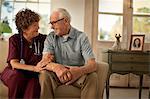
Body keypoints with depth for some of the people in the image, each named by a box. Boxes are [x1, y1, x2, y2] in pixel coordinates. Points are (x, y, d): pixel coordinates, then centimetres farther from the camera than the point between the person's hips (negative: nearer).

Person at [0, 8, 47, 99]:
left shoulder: (43, 39, -1)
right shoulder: (14, 39, -4)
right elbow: (14, 64, -14)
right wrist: (34, 68, -29)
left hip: (32, 75, 0)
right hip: (13, 73, 0)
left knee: (34, 83, -33)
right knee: (17, 76, -34)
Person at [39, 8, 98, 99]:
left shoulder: (81, 37, -6)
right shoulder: (51, 38, 0)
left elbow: (93, 64, -16)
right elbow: (45, 61, -14)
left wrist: (80, 70, -40)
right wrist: (56, 67, -39)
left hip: (77, 74, 0)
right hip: (57, 75, 1)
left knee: (92, 76, -30)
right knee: (44, 74, -29)